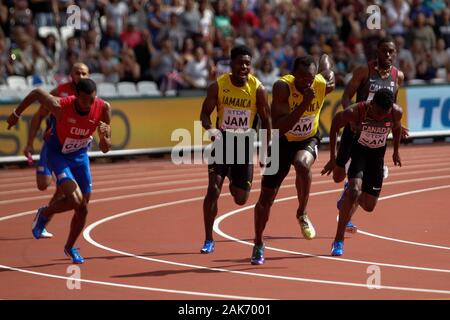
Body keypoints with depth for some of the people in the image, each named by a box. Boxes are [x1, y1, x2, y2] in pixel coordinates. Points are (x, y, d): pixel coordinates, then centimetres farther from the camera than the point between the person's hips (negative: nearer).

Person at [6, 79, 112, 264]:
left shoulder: (103, 109, -20)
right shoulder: (61, 106, -31)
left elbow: (105, 149, -13)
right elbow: (36, 93, -11)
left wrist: (103, 136, -36)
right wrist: (16, 114, 0)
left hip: (80, 156, 4)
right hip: (58, 155, -4)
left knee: (82, 208, 7)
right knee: (75, 200, -23)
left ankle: (70, 247, 32)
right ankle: (45, 214, 8)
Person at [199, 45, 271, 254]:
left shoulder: (258, 89, -11)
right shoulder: (217, 86, -11)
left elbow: (266, 120, 0)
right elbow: (205, 114, -3)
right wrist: (211, 129, -25)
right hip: (222, 141, -1)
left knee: (241, 199, 7)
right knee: (213, 189, -17)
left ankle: (234, 183, 47)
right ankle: (208, 240, -5)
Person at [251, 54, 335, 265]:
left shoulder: (324, 85, -20)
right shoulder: (282, 87, -29)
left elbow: (325, 59, 4)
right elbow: (279, 127, -37)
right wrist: (303, 104, -44)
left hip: (308, 140, 0)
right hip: (283, 142, 0)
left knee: (302, 164, -36)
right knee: (266, 198, 3)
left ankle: (302, 214, -11)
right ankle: (258, 245, 26)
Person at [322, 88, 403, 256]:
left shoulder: (396, 113, -23)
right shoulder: (356, 112, -30)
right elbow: (335, 124, -13)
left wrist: (396, 151, 14)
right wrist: (333, 158, -11)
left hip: (377, 154, 3)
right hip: (358, 150, -3)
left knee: (369, 206, 4)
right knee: (354, 190, -28)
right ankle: (338, 240, -19)